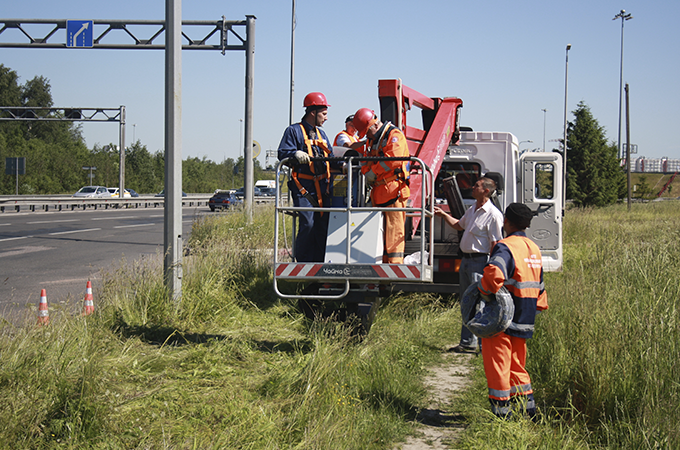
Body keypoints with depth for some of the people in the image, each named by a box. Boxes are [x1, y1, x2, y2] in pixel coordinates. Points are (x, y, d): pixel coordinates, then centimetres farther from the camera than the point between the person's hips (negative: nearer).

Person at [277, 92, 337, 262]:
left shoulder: (321, 134, 23)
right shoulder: (294, 131, 2)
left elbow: (330, 156, 22)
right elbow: (283, 153, -7)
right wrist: (296, 155, -26)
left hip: (322, 188, 7)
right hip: (303, 187, -7)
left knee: (323, 225, 4)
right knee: (307, 225, -14)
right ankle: (303, 266, -3)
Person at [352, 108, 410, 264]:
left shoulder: (394, 135, -5)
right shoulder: (372, 140, 23)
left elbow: (393, 159, -18)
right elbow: (367, 162, 24)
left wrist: (373, 172, -10)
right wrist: (366, 172, 1)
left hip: (394, 190, -9)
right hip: (378, 192, 9)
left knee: (394, 230, -10)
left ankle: (395, 264, -10)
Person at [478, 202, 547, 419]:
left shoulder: (506, 247, -15)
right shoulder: (534, 249, 13)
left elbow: (494, 274, -34)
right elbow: (539, 285, 21)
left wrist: (484, 290, -18)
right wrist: (540, 305, 30)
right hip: (525, 320, 8)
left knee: (497, 364, 0)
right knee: (517, 364, 19)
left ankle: (502, 412, 3)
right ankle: (527, 407, 21)